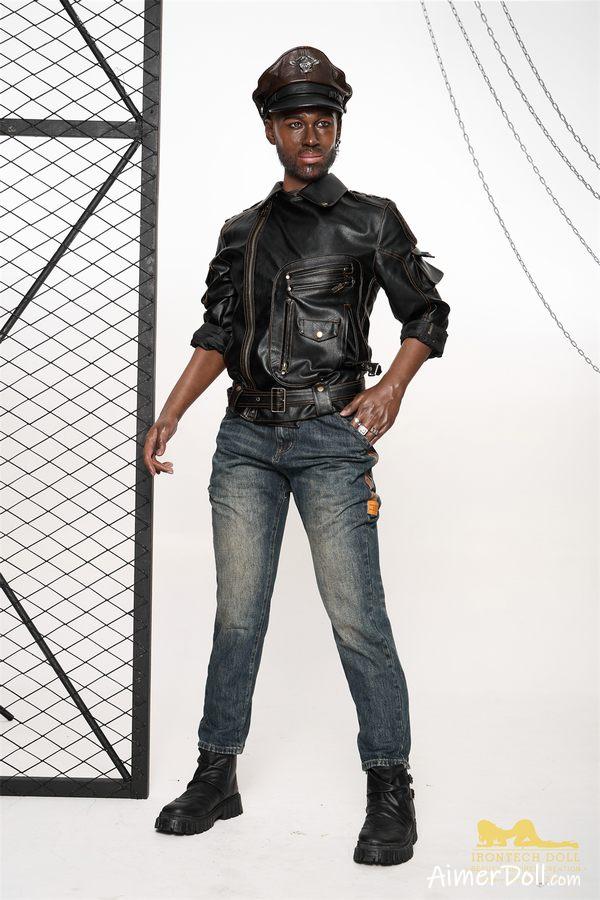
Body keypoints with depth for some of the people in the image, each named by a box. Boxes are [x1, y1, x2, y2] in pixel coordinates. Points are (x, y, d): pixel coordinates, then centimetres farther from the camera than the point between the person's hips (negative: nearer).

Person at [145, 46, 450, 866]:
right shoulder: (243, 232, 15)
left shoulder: (370, 219, 6)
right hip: (246, 439, 4)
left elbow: (428, 313, 8)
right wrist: (168, 417, 7)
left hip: (331, 438, -3)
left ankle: (391, 791, 7)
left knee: (356, 615, -6)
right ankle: (217, 776, 19)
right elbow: (217, 336, 16)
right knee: (237, 612, 6)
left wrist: (394, 384, -9)